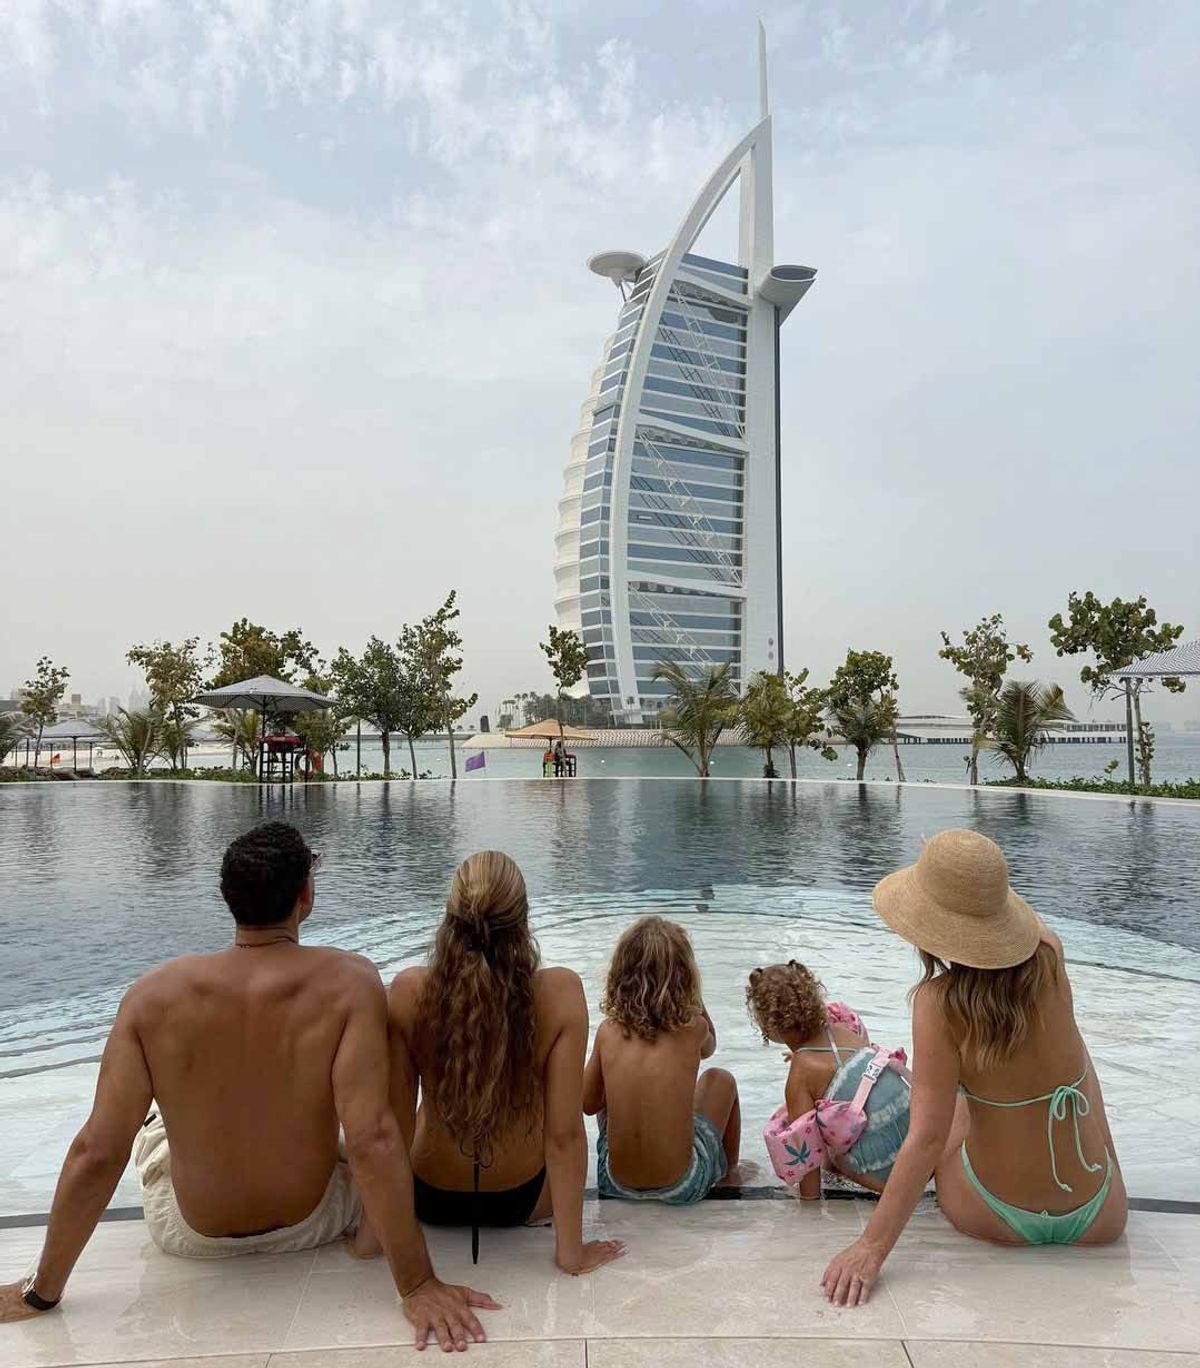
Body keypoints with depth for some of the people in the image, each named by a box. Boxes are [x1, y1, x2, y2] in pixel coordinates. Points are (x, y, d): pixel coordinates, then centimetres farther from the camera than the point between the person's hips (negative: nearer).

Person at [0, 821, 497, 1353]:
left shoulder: (152, 994, -20)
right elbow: (372, 1141, -32)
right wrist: (417, 1286, -24)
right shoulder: (349, 981, -27)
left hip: (190, 1235, 2)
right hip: (313, 1224, -1)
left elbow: (95, 1154, -19)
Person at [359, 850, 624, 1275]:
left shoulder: (409, 991, -24)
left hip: (431, 1199, 2)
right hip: (524, 1200, -1)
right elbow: (565, 1134, -24)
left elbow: (395, 1125, -16)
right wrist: (572, 1250, -13)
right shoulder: (560, 992, -27)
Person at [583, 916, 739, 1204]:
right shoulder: (693, 1028, -13)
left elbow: (589, 1105, 4)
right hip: (681, 1185, -1)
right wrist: (691, 995, 8)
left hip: (615, 1182, 1)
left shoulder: (608, 1031, -10)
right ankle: (729, 1169, 43)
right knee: (720, 1080, 24)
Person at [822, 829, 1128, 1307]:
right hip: (1101, 1219, 3)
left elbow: (928, 1137, -27)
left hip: (998, 1219, -3)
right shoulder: (1049, 956, -17)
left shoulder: (938, 1001, -26)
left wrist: (871, 1246, -24)